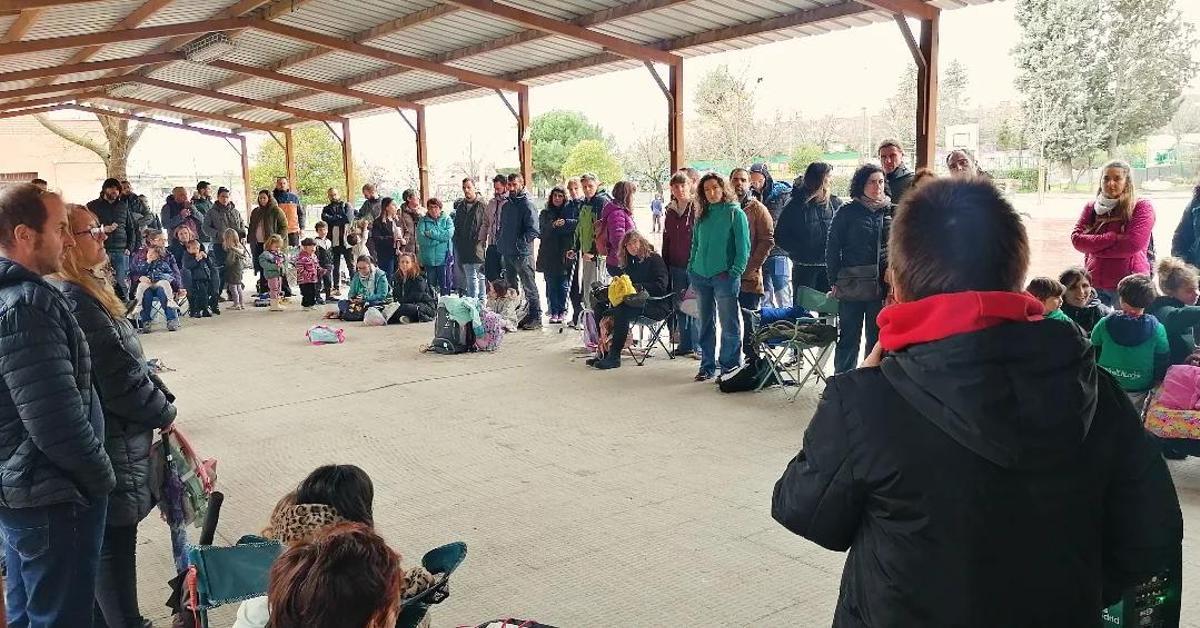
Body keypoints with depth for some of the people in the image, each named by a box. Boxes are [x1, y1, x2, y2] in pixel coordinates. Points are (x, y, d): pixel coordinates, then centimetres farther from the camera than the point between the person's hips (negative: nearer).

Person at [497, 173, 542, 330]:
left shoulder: (527, 205, -9)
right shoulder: (506, 205, 16)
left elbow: (533, 231, -17)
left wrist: (518, 243, -20)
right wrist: (500, 242, 10)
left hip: (522, 254, -8)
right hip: (507, 253, 8)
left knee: (529, 287, -4)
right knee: (510, 287, 14)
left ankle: (536, 318, 1)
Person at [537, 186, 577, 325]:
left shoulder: (570, 212, 11)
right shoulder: (545, 214, 14)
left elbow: (577, 224, -7)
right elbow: (543, 227, -5)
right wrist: (554, 224, -25)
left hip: (565, 255, -1)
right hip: (549, 255, 1)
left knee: (564, 285, -3)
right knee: (551, 285, 0)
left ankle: (562, 311, 6)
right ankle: (554, 312, 5)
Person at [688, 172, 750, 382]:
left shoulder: (735, 213, -3)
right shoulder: (702, 215, 13)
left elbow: (743, 247, -7)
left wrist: (735, 272, -14)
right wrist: (691, 267, 9)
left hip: (724, 276, -5)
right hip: (700, 276, 5)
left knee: (729, 324, -1)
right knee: (706, 323, 11)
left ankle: (730, 366, 8)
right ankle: (707, 366, 19)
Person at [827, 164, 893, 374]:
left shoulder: (891, 212, 7)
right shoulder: (847, 212, -1)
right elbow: (832, 248, 0)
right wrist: (835, 281, -2)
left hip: (882, 285, 3)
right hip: (852, 285, -2)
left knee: (877, 338, 9)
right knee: (849, 338, 4)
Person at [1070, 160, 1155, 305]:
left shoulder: (1142, 206, -2)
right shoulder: (1091, 208, 10)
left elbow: (1133, 244, -14)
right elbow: (1076, 239, -4)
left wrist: (1094, 247, -6)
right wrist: (1112, 237, -14)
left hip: (1128, 283, -3)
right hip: (1094, 282, 3)